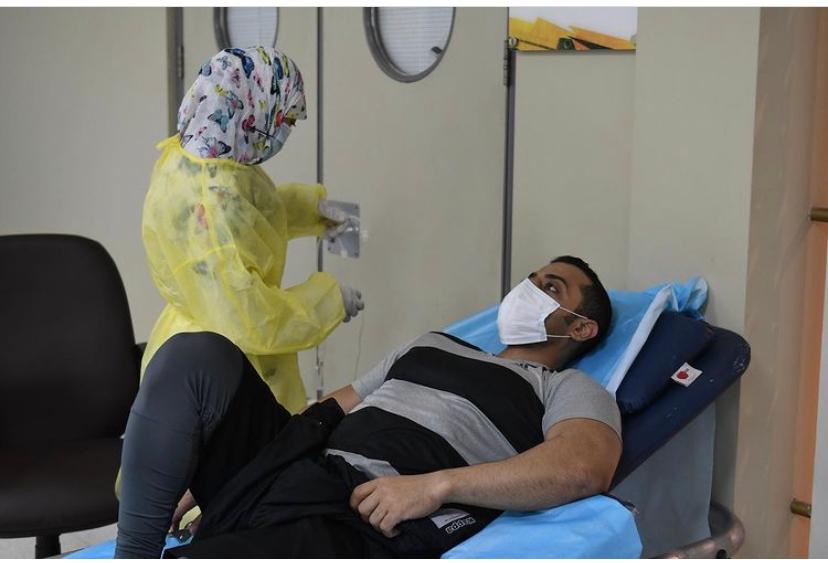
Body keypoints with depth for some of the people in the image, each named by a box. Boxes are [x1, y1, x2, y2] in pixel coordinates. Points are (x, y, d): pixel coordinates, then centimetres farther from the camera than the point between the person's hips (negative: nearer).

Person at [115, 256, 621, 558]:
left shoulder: (570, 389, 11)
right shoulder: (432, 345, 32)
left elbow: (587, 466, -13)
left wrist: (435, 485, -22)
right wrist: (204, 469, 20)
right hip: (282, 472, 7)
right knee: (198, 354, -17)